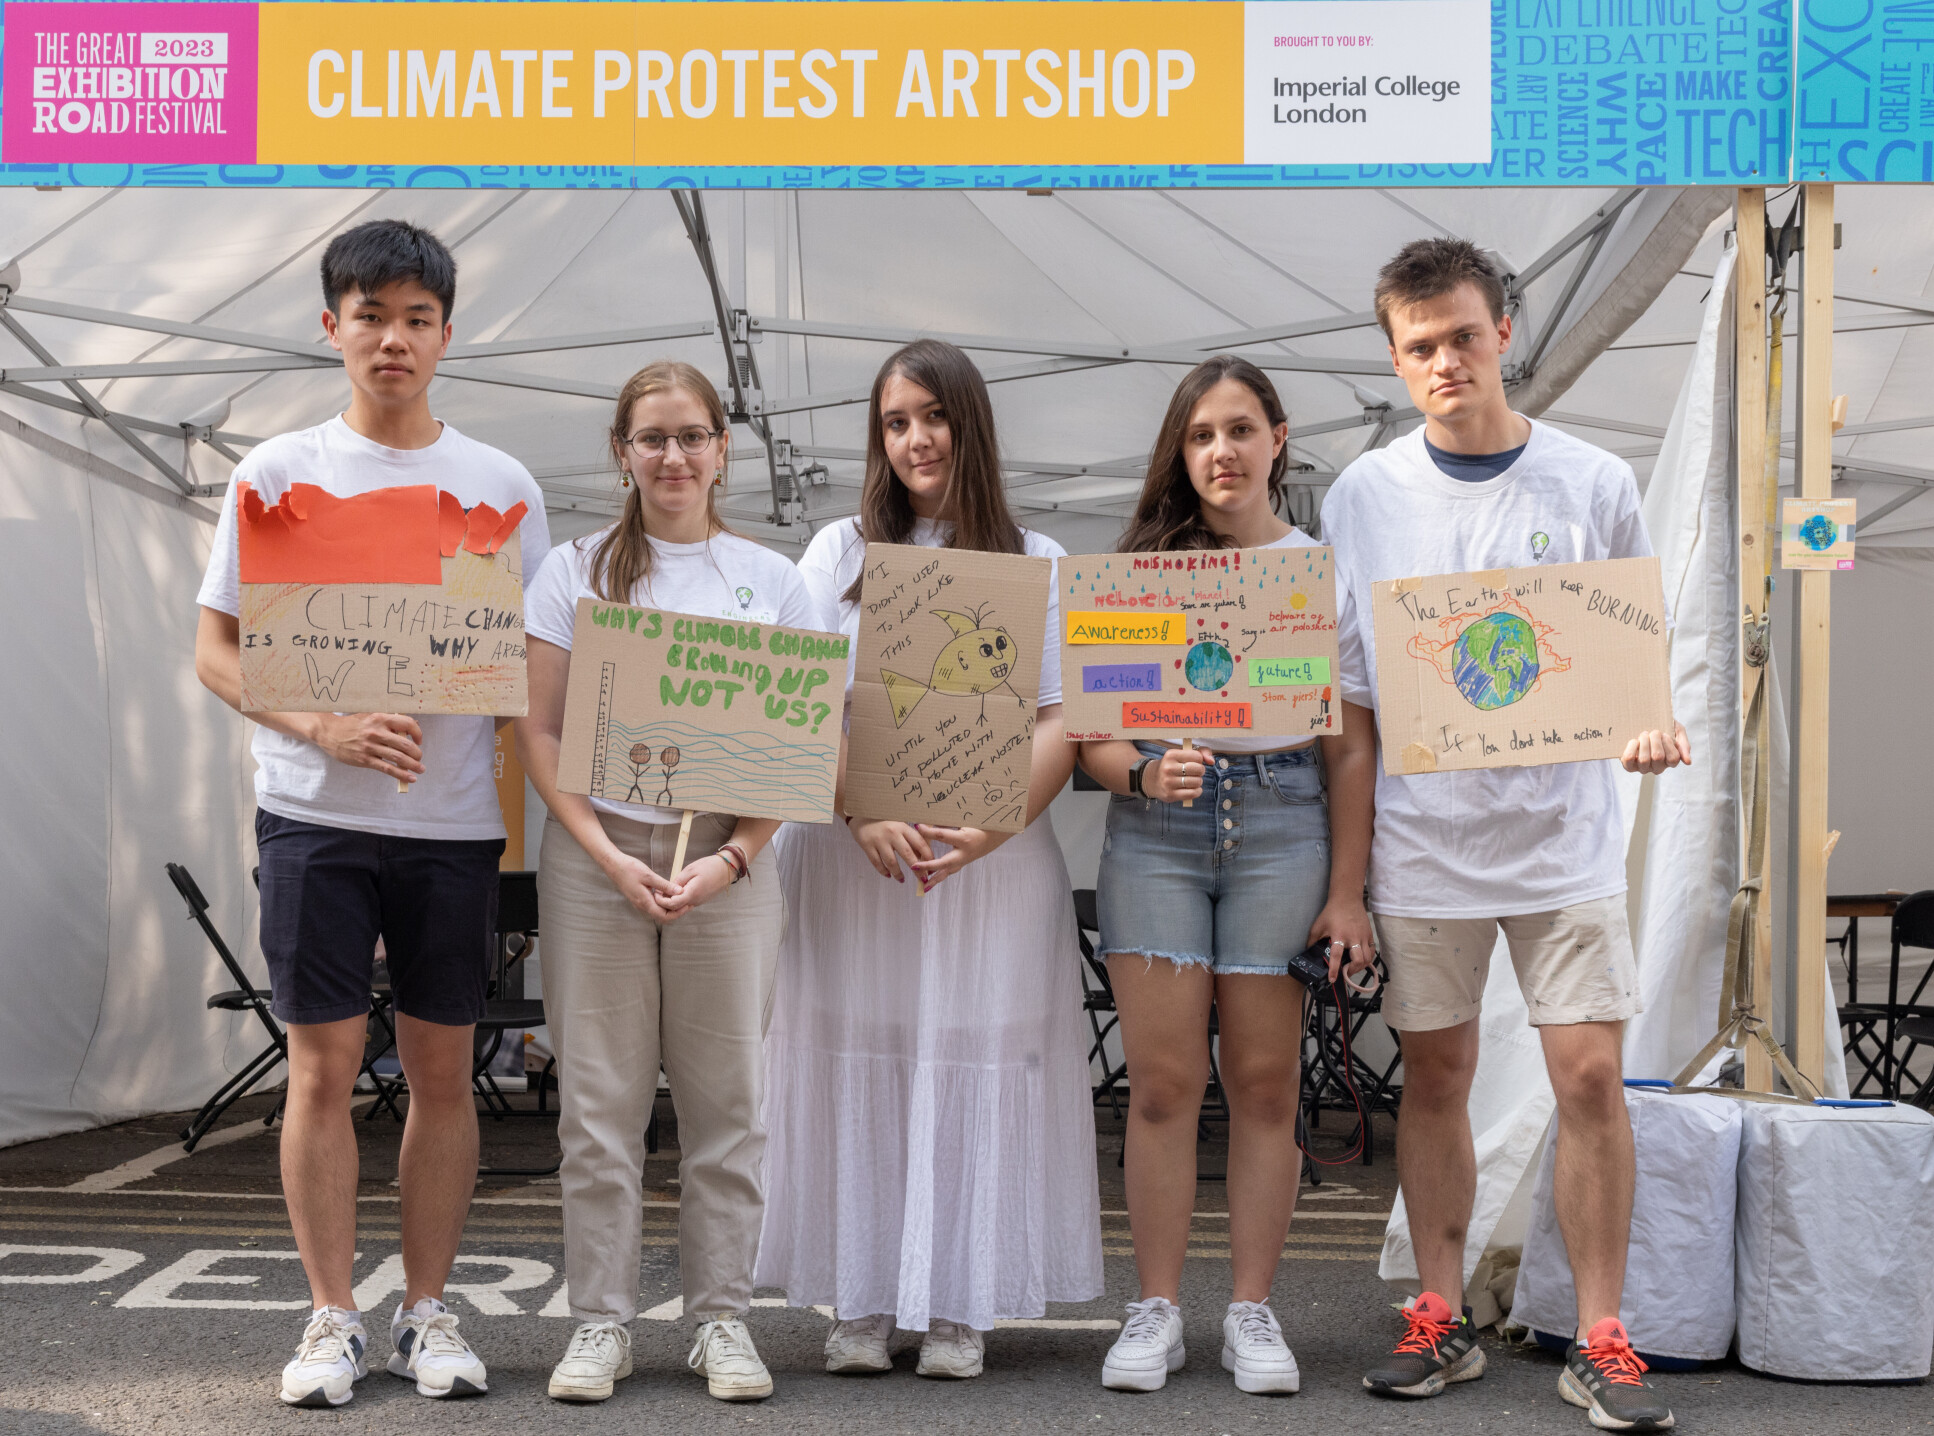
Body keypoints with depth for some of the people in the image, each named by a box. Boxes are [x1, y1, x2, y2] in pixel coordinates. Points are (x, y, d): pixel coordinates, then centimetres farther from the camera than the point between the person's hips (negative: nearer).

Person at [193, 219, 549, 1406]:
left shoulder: (502, 485, 8)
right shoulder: (280, 472, 4)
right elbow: (217, 650, 2)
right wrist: (322, 726, -14)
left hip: (456, 817, 2)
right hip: (317, 815, -1)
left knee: (443, 1067, 6)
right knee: (324, 1062, 0)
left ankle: (428, 1311, 17)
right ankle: (333, 1318, 11)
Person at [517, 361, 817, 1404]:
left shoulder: (772, 581, 8)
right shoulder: (575, 572, 6)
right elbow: (537, 732, 2)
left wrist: (732, 858, -10)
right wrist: (607, 856, -10)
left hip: (729, 859, 1)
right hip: (596, 854, 0)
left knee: (727, 1094, 3)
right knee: (600, 1094, 1)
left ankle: (722, 1319, 13)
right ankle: (601, 1322, 11)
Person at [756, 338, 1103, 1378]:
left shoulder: (1035, 562, 10)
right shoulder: (842, 551, 12)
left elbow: (1061, 722, 1)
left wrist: (989, 828, -15)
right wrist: (864, 817, -15)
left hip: (992, 856, 0)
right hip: (850, 854, 1)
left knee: (976, 1060, -1)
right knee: (856, 1059, 0)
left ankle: (957, 1306, 6)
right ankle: (861, 1302, 8)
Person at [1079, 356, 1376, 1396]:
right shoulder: (1142, 566, 7)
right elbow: (1092, 732, 5)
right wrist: (1142, 775, -17)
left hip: (1280, 822, 0)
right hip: (1155, 830, 0)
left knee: (1264, 1079, 2)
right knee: (1163, 1079, -2)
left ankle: (1251, 1311, 11)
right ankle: (1156, 1308, 7)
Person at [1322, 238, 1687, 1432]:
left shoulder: (1595, 484, -1)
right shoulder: (1364, 499, 1)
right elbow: (1350, 705, 3)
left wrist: (1653, 727, -18)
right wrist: (1344, 881, 1)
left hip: (1563, 832, -1)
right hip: (1422, 839, 1)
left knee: (1590, 1074, -4)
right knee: (1436, 1074, 8)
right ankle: (1442, 1322, 21)